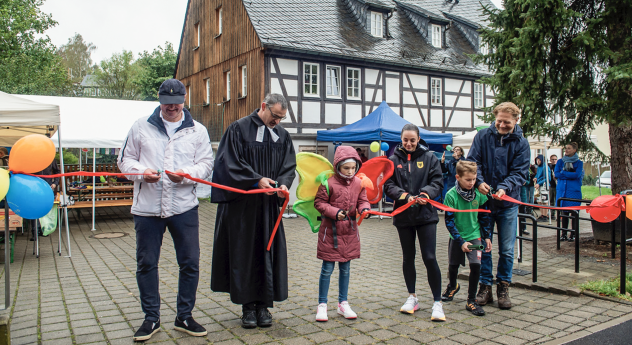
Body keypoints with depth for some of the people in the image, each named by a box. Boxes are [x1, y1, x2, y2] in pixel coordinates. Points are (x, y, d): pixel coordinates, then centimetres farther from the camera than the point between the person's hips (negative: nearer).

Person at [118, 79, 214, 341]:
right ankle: (151, 318, 25)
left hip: (184, 207, 0)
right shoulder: (141, 126, 8)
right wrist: (142, 172, -11)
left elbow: (206, 164, 2)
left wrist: (186, 174, -18)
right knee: (146, 263, 8)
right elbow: (125, 159, 10)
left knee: (190, 263, 4)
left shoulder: (197, 130, 7)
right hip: (147, 207, 1)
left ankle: (184, 316, 22)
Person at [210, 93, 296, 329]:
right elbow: (231, 163, -9)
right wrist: (257, 180, -19)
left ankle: (264, 305, 16)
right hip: (242, 204, -4)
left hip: (270, 203, 4)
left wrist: (284, 183, -12)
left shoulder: (282, 135, 10)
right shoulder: (239, 129, -4)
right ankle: (248, 306, 14)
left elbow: (289, 165, 9)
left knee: (268, 253, 5)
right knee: (244, 254, 3)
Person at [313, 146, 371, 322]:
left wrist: (364, 209, -13)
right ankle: (322, 304, 15)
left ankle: (343, 303, 27)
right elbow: (319, 202, -9)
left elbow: (362, 200, 9)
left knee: (345, 268, 14)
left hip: (350, 231, 4)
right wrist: (335, 212, -20)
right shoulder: (328, 183, -13)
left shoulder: (359, 183, 0)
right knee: (327, 268, 2)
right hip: (330, 230, -4)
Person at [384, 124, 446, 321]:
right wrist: (405, 196, -19)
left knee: (429, 257, -6)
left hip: (426, 214, -2)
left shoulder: (429, 158, 2)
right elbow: (388, 186, -2)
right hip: (403, 214, 2)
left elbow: (437, 182, -1)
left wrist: (426, 194, -20)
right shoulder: (394, 160, 3)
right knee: (408, 257, 13)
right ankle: (412, 297, 29)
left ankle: (437, 302, 6)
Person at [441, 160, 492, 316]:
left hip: (474, 235, 1)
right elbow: (449, 221, -15)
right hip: (457, 237, 0)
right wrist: (461, 241, -19)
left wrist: (487, 236, 3)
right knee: (453, 264, 15)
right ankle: (453, 286, 49)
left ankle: (471, 300, 0)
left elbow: (484, 216, 4)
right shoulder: (451, 195, -18)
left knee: (475, 264, -15)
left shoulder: (478, 193, -9)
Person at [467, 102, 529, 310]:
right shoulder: (482, 136, 0)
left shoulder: (521, 143, -2)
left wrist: (505, 187, -24)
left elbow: (520, 172, -6)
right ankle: (485, 285, 18)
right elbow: (472, 161, -3)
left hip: (508, 202, 0)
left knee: (506, 250, 7)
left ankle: (503, 287, 23)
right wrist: (479, 181, -21)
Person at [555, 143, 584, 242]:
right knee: (564, 213, 5)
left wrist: (563, 173, -7)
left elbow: (577, 175, -12)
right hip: (562, 190, 3)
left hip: (574, 190, -2)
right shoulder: (560, 161, 11)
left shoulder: (579, 162, 3)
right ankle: (564, 234, 11)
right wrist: (570, 175, -7)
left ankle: (573, 234, 7)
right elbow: (556, 173, -2)